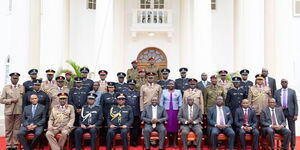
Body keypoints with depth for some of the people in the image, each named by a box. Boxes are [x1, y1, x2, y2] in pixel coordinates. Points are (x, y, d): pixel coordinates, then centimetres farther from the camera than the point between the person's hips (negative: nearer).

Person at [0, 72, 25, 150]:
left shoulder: (22, 87, 10)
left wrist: (24, 110, -1)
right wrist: (11, 100, -11)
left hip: (19, 111, 1)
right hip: (9, 111, -1)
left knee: (17, 129, 2)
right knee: (8, 129, 4)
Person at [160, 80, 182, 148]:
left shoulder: (178, 91, 6)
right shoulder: (164, 91, 8)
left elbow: (180, 102, 5)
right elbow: (161, 102, 8)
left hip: (175, 111, 0)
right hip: (166, 110, 0)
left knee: (175, 125, -1)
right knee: (167, 126, -2)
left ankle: (174, 142, 6)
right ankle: (168, 142, 6)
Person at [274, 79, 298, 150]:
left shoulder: (292, 91, 4)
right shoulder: (277, 92, 8)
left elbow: (295, 103, 1)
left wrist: (296, 114, -6)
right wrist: (278, 107, -9)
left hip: (290, 112, -1)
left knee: (292, 130, 2)